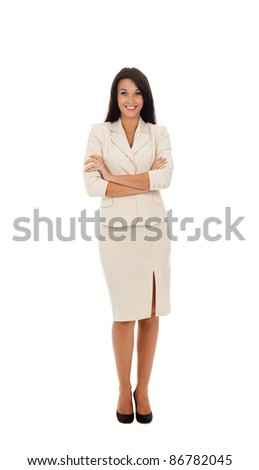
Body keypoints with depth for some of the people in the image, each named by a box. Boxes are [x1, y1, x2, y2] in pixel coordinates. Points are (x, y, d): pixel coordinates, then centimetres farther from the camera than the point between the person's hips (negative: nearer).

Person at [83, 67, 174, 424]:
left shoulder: (159, 133, 9)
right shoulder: (99, 132, 5)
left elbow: (165, 178, -8)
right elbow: (92, 185, -8)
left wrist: (113, 177, -10)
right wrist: (146, 181, -10)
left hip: (152, 228, 2)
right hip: (116, 229, -1)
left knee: (151, 313, 7)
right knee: (125, 314, 4)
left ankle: (143, 389, 25)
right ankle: (124, 389, 25)